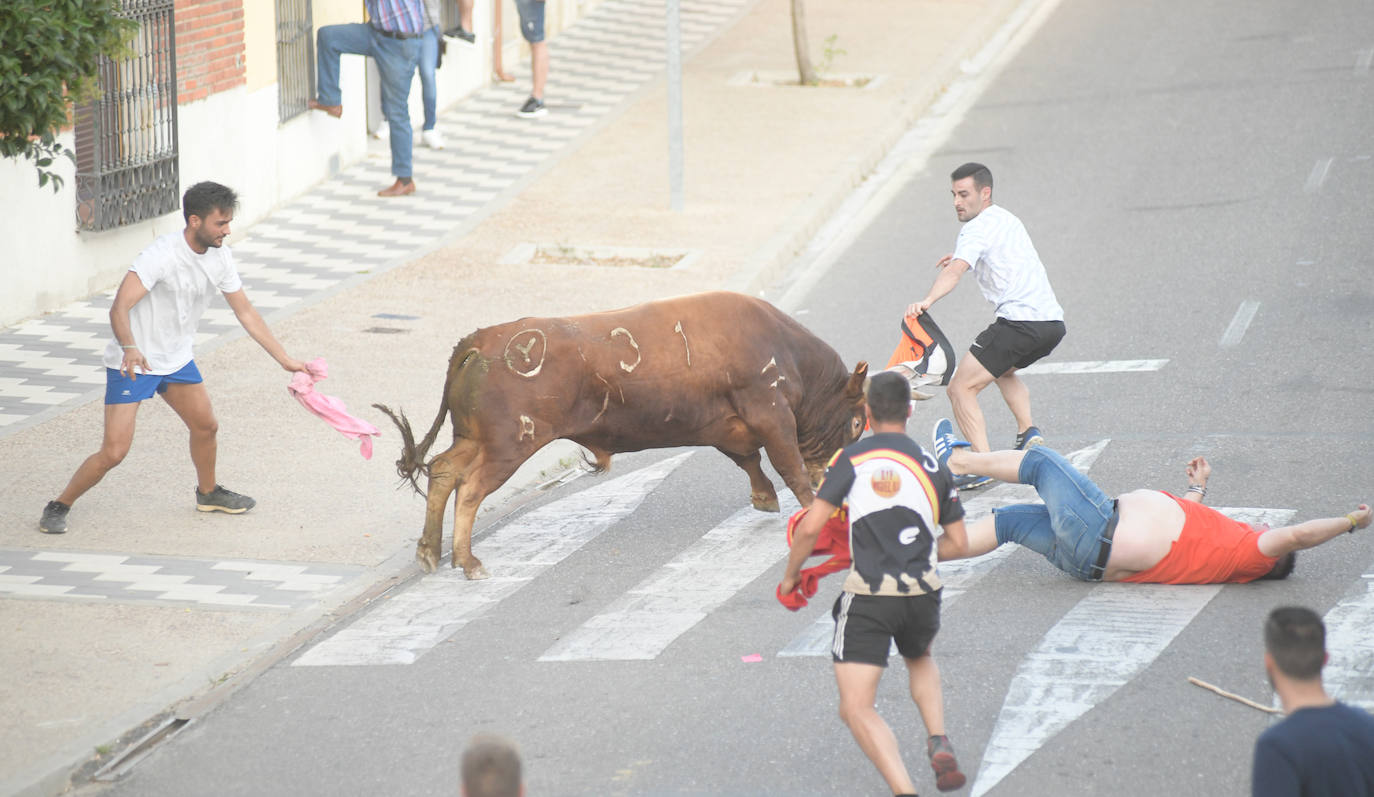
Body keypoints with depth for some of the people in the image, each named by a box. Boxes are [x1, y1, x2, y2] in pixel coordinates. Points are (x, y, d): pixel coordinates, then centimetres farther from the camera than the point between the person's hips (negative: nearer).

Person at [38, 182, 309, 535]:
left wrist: (285, 359, 4)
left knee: (206, 427, 17)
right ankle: (58, 507, 5)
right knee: (113, 452, -12)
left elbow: (245, 312, 6)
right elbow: (119, 308, -35)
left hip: (176, 360, 7)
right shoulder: (162, 255, -28)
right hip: (133, 361, -7)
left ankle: (208, 493, 43)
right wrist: (130, 348, -54)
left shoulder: (219, 257, -5)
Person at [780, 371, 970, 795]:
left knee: (856, 710, -4)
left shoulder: (851, 458, -1)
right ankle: (939, 745, 15)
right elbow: (957, 543, 15)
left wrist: (791, 575, 10)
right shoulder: (933, 466, 11)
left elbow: (810, 527, -6)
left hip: (868, 597, -4)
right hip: (923, 593, 4)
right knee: (920, 660, 37)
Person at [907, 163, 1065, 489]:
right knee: (1004, 370, 37)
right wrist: (962, 256, 38)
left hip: (1020, 321, -9)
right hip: (1053, 320, 10)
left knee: (960, 388, -8)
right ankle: (1028, 430, 19)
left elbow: (955, 270, -25)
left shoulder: (979, 227, -5)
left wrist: (928, 300, -40)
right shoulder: (1006, 219, 24)